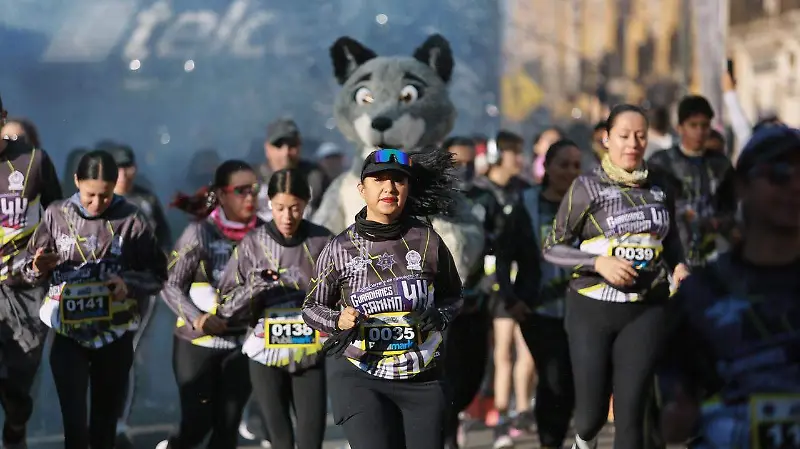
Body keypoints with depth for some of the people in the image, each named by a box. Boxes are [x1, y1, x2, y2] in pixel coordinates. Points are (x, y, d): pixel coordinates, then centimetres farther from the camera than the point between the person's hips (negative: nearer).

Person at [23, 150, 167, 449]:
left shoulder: (131, 220, -6)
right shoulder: (57, 216, -3)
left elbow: (157, 273, 0)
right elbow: (31, 273, 4)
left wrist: (130, 284, -19)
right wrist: (38, 268, -19)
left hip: (115, 335, 1)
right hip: (68, 336, 0)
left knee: (106, 416, 13)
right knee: (74, 420, -9)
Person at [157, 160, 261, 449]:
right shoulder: (200, 233, -10)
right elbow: (170, 284, -7)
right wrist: (196, 318, -21)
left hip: (242, 342, 3)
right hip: (198, 342, -3)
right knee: (197, 424, 1)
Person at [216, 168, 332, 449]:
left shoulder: (323, 242, -2)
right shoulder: (253, 244, -1)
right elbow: (226, 306, 0)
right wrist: (252, 290, -18)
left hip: (311, 356, -1)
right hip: (266, 356, 1)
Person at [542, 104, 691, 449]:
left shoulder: (659, 186, 6)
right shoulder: (587, 187, -5)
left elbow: (671, 238, 22)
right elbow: (552, 248, -2)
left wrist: (678, 265, 1)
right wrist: (598, 262, -17)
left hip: (646, 311, 2)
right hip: (592, 309, -2)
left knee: (630, 414, -4)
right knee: (592, 412, 4)